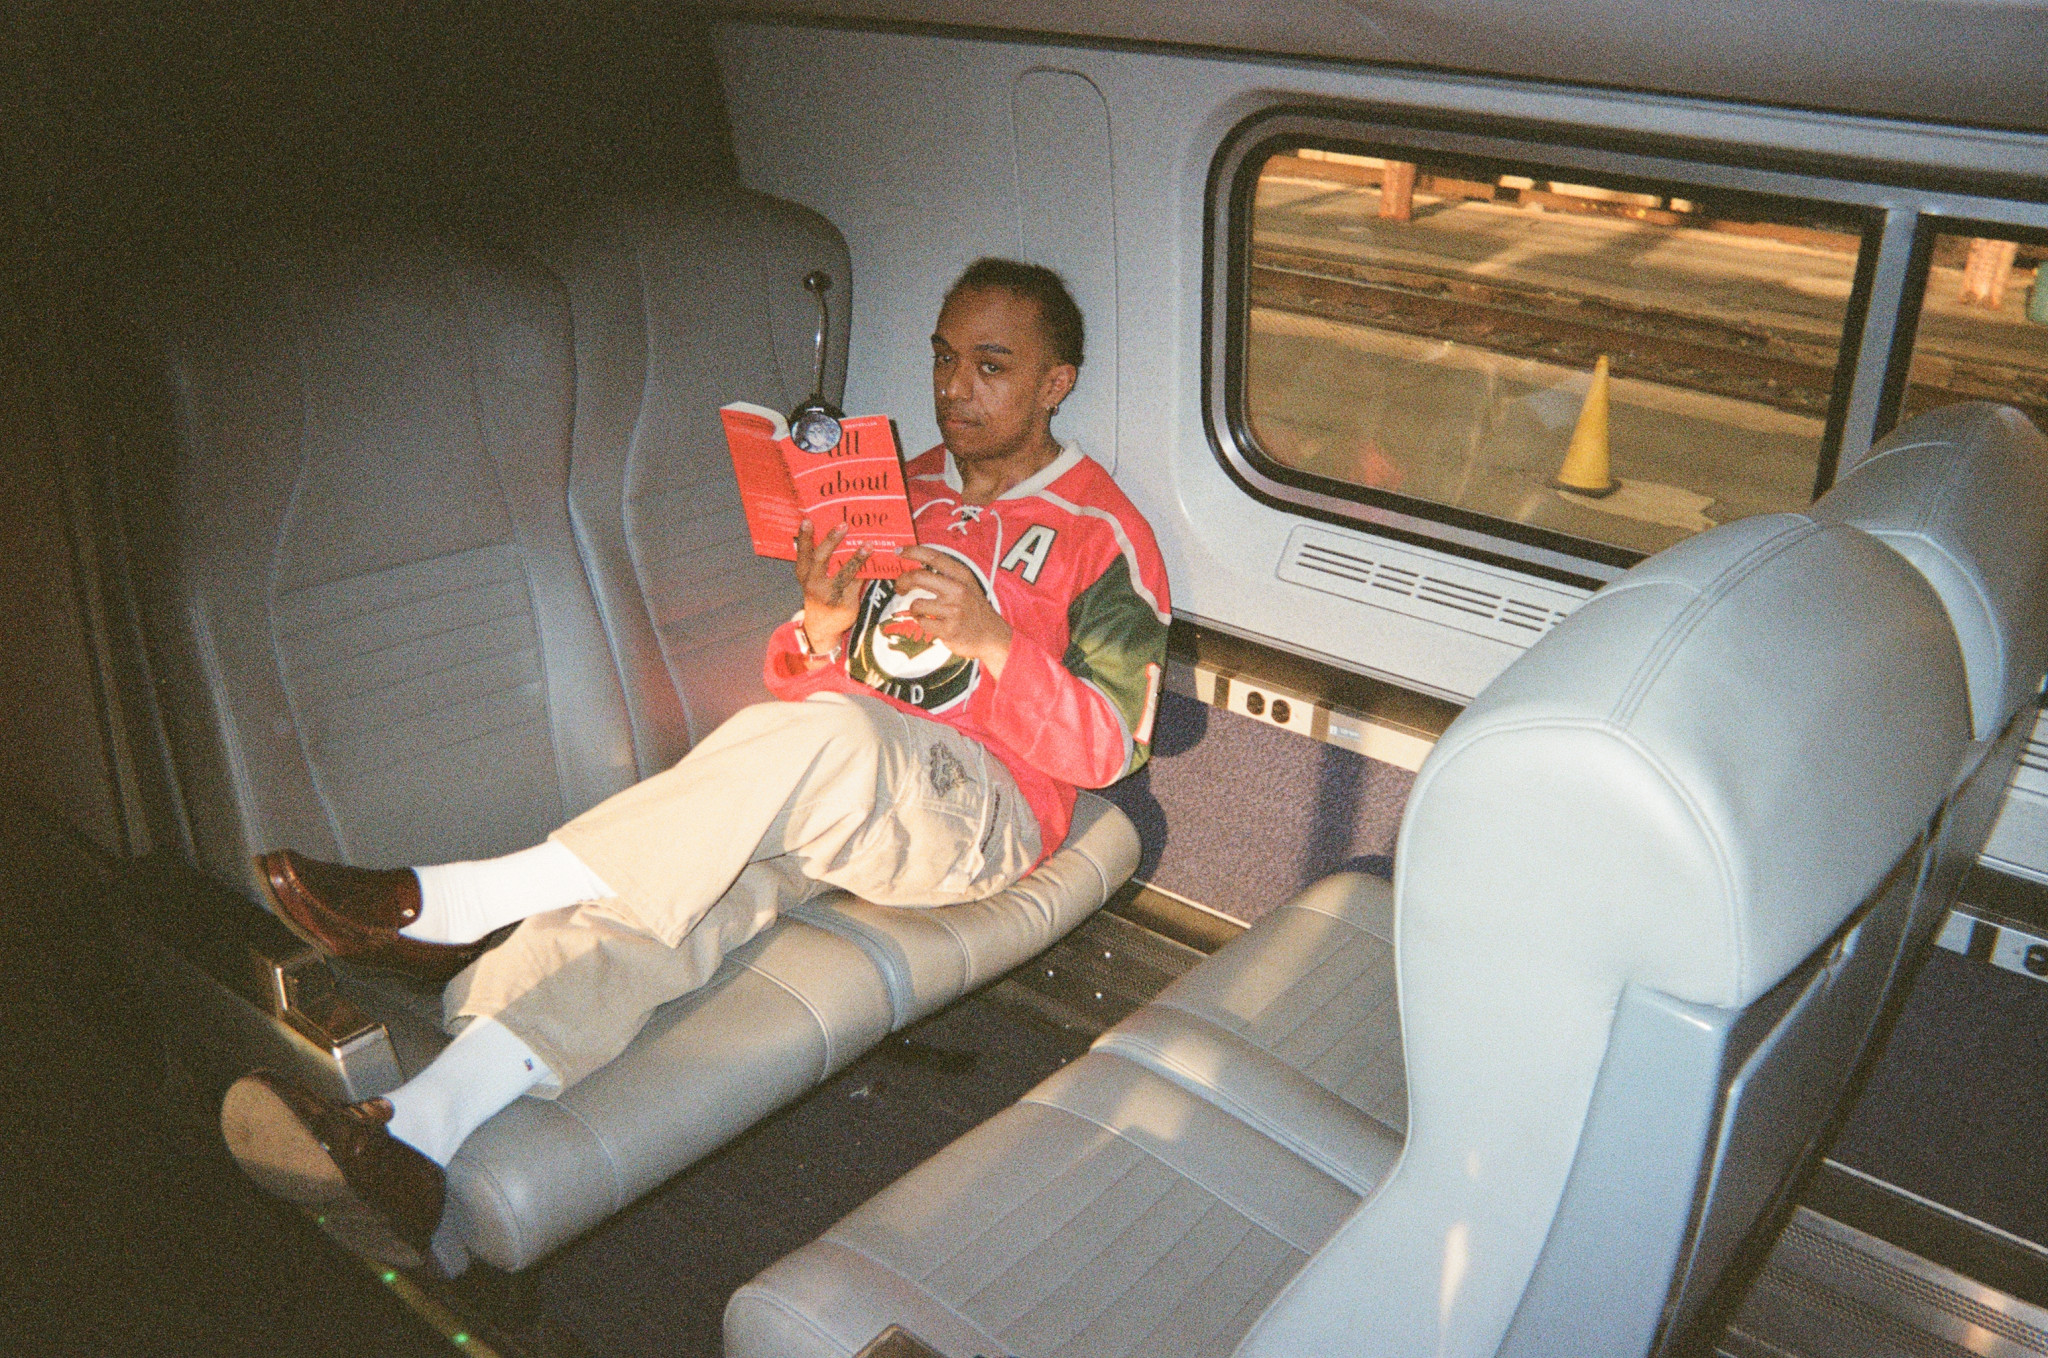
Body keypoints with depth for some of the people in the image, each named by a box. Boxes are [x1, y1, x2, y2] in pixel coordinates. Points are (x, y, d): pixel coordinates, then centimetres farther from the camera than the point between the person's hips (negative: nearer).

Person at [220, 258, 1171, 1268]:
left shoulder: (1102, 535, 4)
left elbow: (1106, 750, -3)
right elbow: (796, 684, 18)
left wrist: (993, 640, -19)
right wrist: (822, 627, -7)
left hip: (978, 813, -5)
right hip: (820, 797, 5)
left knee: (819, 738, -37)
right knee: (655, 881, -27)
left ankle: (451, 906, -32)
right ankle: (417, 1137, -45)